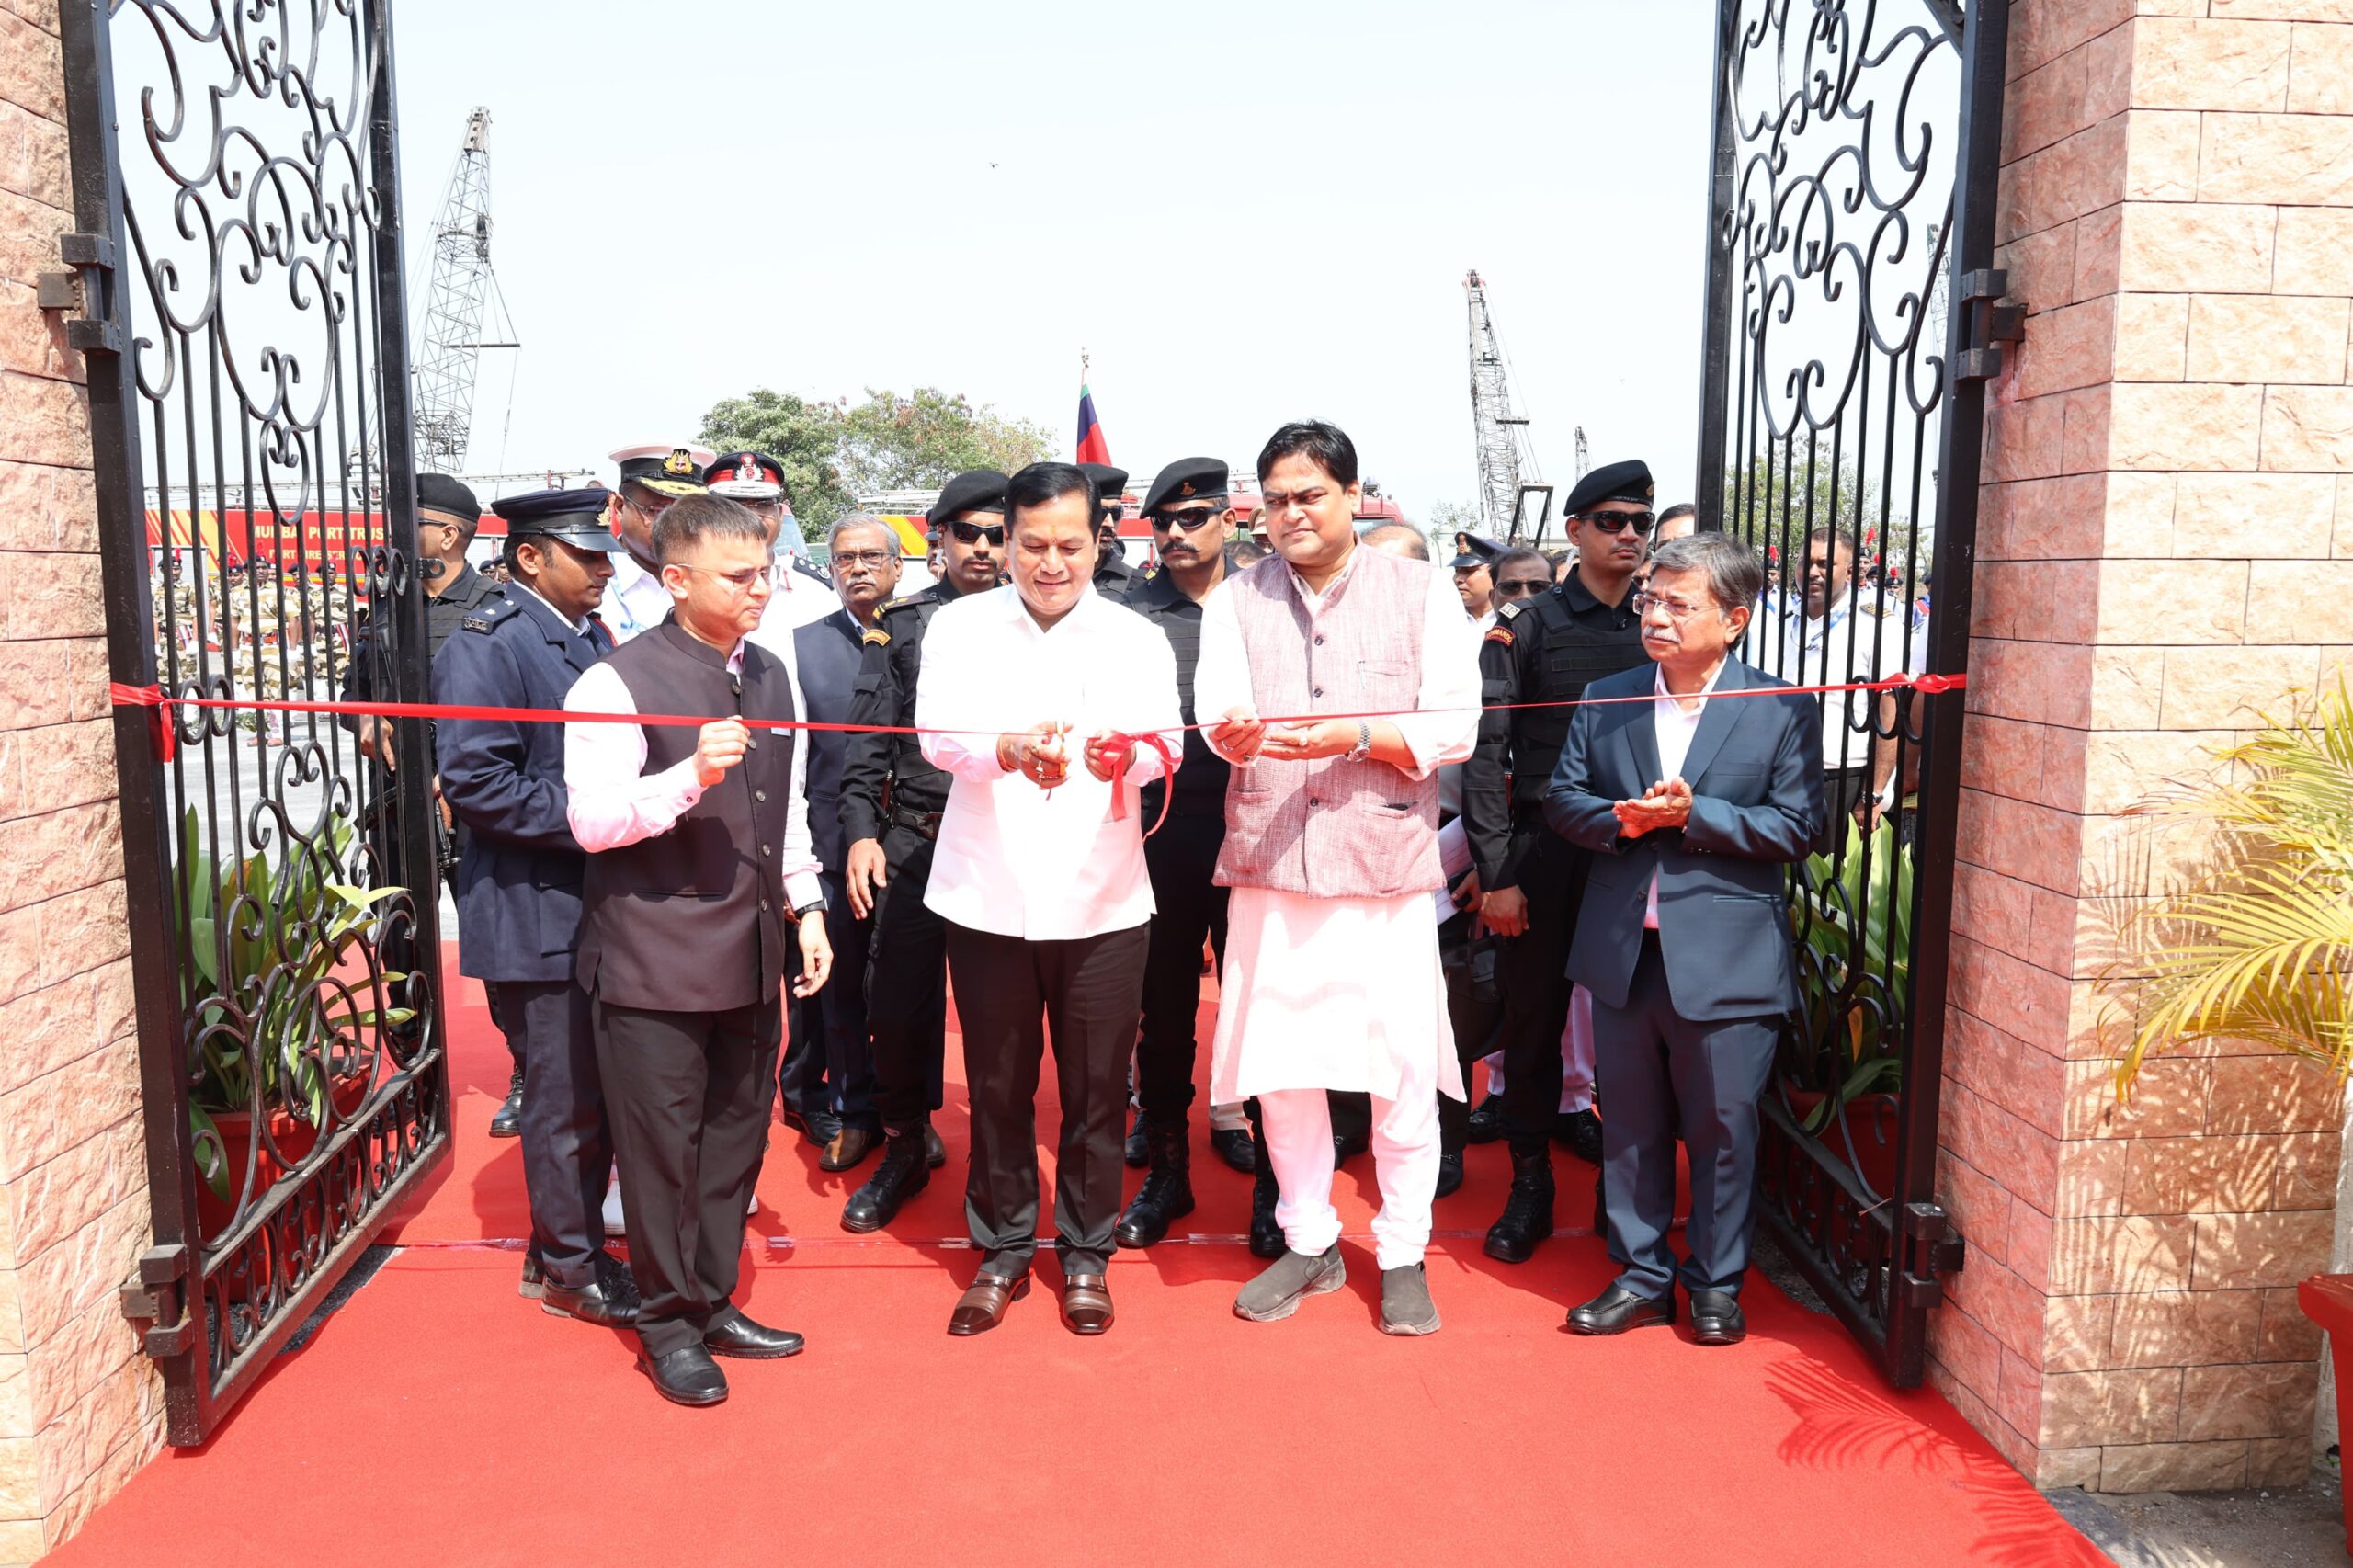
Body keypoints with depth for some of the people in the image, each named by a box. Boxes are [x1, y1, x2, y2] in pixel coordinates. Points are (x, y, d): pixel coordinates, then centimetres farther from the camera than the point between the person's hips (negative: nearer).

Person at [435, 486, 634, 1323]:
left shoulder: (594, 636, 13)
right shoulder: (488, 643, -12)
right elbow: (473, 780, -20)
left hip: (602, 905, 8)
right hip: (539, 914, -8)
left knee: (599, 1091, 16)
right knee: (565, 1099, 2)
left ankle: (557, 1250, 32)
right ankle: (574, 1270, 19)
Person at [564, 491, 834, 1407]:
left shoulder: (771, 677, 11)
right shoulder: (620, 682, -11)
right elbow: (591, 821, -16)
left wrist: (806, 904, 13)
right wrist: (689, 776, -29)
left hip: (752, 953, 7)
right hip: (655, 961, -6)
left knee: (736, 1135, 15)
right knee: (662, 1145, 4)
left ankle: (712, 1303, 32)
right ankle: (667, 1323, 22)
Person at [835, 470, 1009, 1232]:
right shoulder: (901, 623, 8)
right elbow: (867, 739, 5)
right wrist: (860, 831, -4)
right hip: (912, 840, 1)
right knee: (897, 998, 3)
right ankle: (906, 1145, 24)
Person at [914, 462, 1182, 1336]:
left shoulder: (1135, 638, 4)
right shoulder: (961, 627, 3)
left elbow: (1165, 741, -11)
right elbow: (937, 729, -13)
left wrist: (1124, 753, -35)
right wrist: (1009, 749, -35)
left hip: (1100, 899, 0)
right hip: (988, 895, 0)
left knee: (1096, 1087, 7)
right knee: (997, 1083, 11)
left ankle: (1085, 1252, 26)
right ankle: (1002, 1249, 29)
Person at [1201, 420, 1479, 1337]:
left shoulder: (1422, 593, 3)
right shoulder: (1237, 601, 9)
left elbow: (1454, 727, -5)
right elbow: (1219, 710, -7)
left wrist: (1353, 736, -20)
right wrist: (1233, 733, -30)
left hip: (1385, 863, -2)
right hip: (1270, 863, 2)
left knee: (1403, 1074, 2)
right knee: (1280, 1065, 9)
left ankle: (1403, 1255, 21)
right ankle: (1309, 1245, 28)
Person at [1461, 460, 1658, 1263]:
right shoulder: (1527, 626, 0)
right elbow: (1486, 754, -3)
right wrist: (1497, 874, -9)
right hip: (1545, 854, -2)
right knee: (1534, 1018, 6)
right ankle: (1530, 1184, 20)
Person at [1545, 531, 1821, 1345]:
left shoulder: (1782, 712, -3)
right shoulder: (1604, 700, 7)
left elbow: (1796, 827, -7)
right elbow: (1562, 798, 7)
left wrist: (1693, 814, -17)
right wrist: (1619, 820, -13)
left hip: (1725, 962, -3)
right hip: (1622, 952, 4)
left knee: (1723, 1131, 8)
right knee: (1631, 1125, 13)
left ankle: (1716, 1283, 26)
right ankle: (1640, 1276, 28)